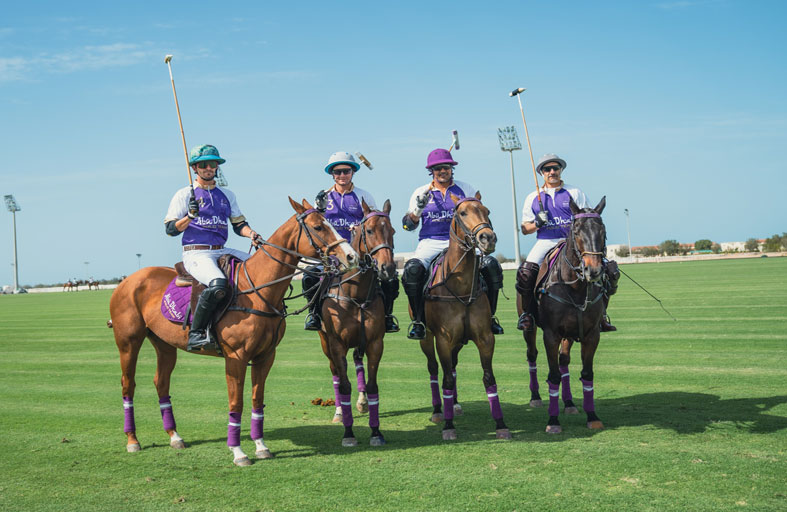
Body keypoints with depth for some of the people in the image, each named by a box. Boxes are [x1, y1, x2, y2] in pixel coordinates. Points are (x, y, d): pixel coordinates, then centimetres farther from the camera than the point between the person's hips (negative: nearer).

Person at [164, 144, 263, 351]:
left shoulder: (227, 195, 19)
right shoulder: (184, 195, 5)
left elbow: (239, 224, 22)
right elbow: (170, 229, 0)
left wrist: (252, 235, 1)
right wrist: (190, 216, -17)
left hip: (222, 252, 6)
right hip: (195, 254, -6)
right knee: (217, 284, -36)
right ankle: (195, 333, -23)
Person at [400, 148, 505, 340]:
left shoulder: (465, 189, 12)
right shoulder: (421, 193, 11)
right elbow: (408, 225, 6)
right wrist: (419, 209, -13)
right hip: (430, 243, 0)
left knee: (491, 265, -24)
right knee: (412, 269, -32)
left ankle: (489, 316, -8)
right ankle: (418, 321, -19)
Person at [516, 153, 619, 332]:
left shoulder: (575, 193, 12)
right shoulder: (533, 198, 14)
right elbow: (525, 229, 14)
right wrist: (537, 223, -7)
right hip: (545, 242, 0)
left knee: (608, 270, -17)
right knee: (525, 272, -28)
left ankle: (601, 314, -3)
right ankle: (526, 313, -10)